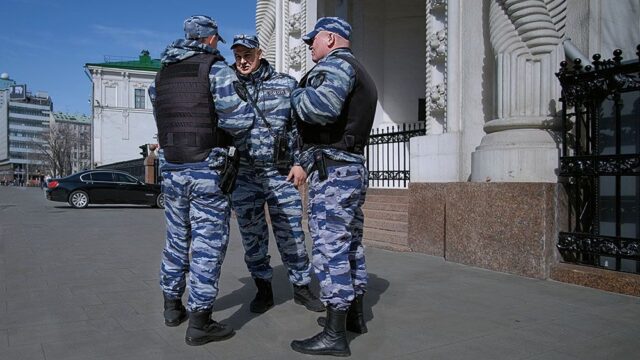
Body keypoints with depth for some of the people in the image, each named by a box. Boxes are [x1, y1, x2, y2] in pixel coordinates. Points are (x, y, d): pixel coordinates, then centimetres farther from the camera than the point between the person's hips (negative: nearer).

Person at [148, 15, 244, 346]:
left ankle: (172, 306, 30)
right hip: (208, 169, -6)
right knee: (208, 243, -1)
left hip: (171, 168, 6)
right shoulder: (217, 68, -6)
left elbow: (161, 116, 14)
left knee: (177, 238, 18)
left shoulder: (162, 73, 13)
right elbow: (234, 119, -15)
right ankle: (199, 323, 1)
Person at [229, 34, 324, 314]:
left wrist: (299, 162, -3)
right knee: (252, 236, 8)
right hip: (243, 175, 2)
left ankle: (301, 287, 19)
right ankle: (263, 289, 23)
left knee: (291, 233, 3)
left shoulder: (285, 84, 5)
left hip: (281, 173, -1)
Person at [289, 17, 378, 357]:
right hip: (354, 167, 11)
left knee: (331, 246, -9)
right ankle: (354, 314, 27)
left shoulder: (335, 63, -8)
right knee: (350, 243, 15)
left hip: (332, 168, -10)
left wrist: (297, 94, -10)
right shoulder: (362, 76, 25)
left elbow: (322, 106, -28)